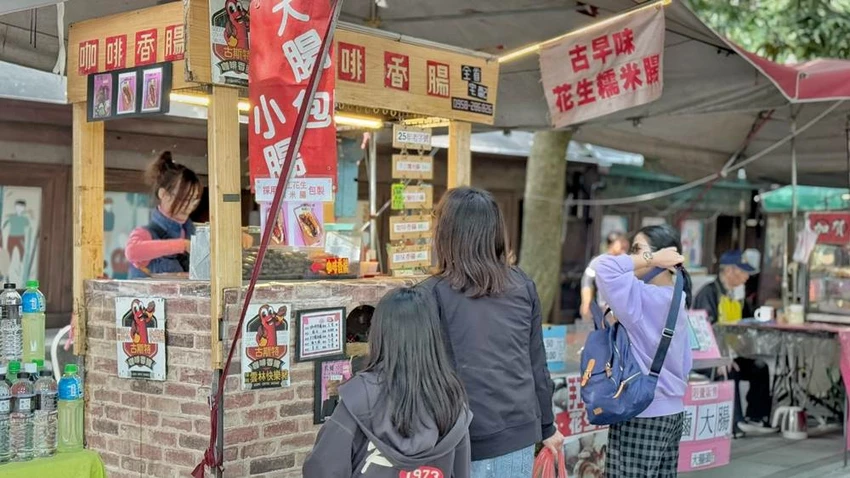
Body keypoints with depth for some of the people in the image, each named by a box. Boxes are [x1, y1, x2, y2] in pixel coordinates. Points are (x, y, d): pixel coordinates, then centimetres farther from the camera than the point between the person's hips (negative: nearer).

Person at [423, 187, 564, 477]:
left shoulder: (434, 293, -8)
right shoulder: (523, 287, 4)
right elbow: (537, 364, 9)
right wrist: (547, 426, 19)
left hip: (463, 440, -4)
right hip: (520, 432, 4)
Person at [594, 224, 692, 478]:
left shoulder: (646, 298, -18)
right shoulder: (676, 301, 9)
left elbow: (604, 266, -29)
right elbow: (685, 362, 13)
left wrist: (651, 259, -19)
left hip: (642, 414, -9)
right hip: (672, 411, 9)